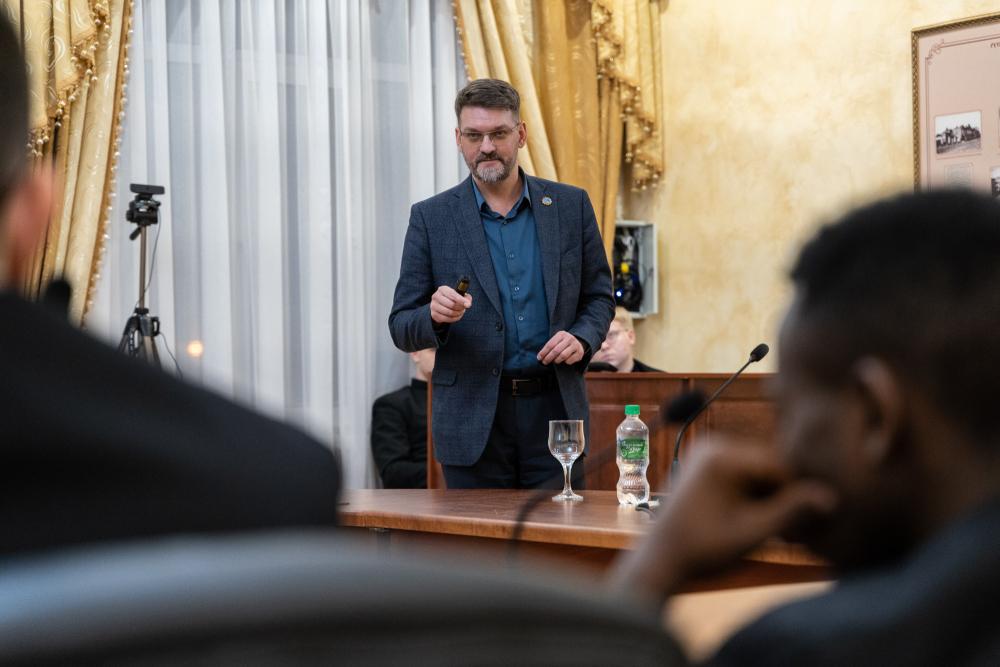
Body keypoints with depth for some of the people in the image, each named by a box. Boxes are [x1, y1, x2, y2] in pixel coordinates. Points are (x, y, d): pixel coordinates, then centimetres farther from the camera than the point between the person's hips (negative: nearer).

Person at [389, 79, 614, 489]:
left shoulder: (571, 205, 6)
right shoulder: (430, 218, 2)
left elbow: (598, 296, 14)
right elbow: (402, 328, 1)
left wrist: (582, 338, -7)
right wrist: (435, 315, -21)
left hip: (554, 409, 1)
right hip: (472, 420, -1)